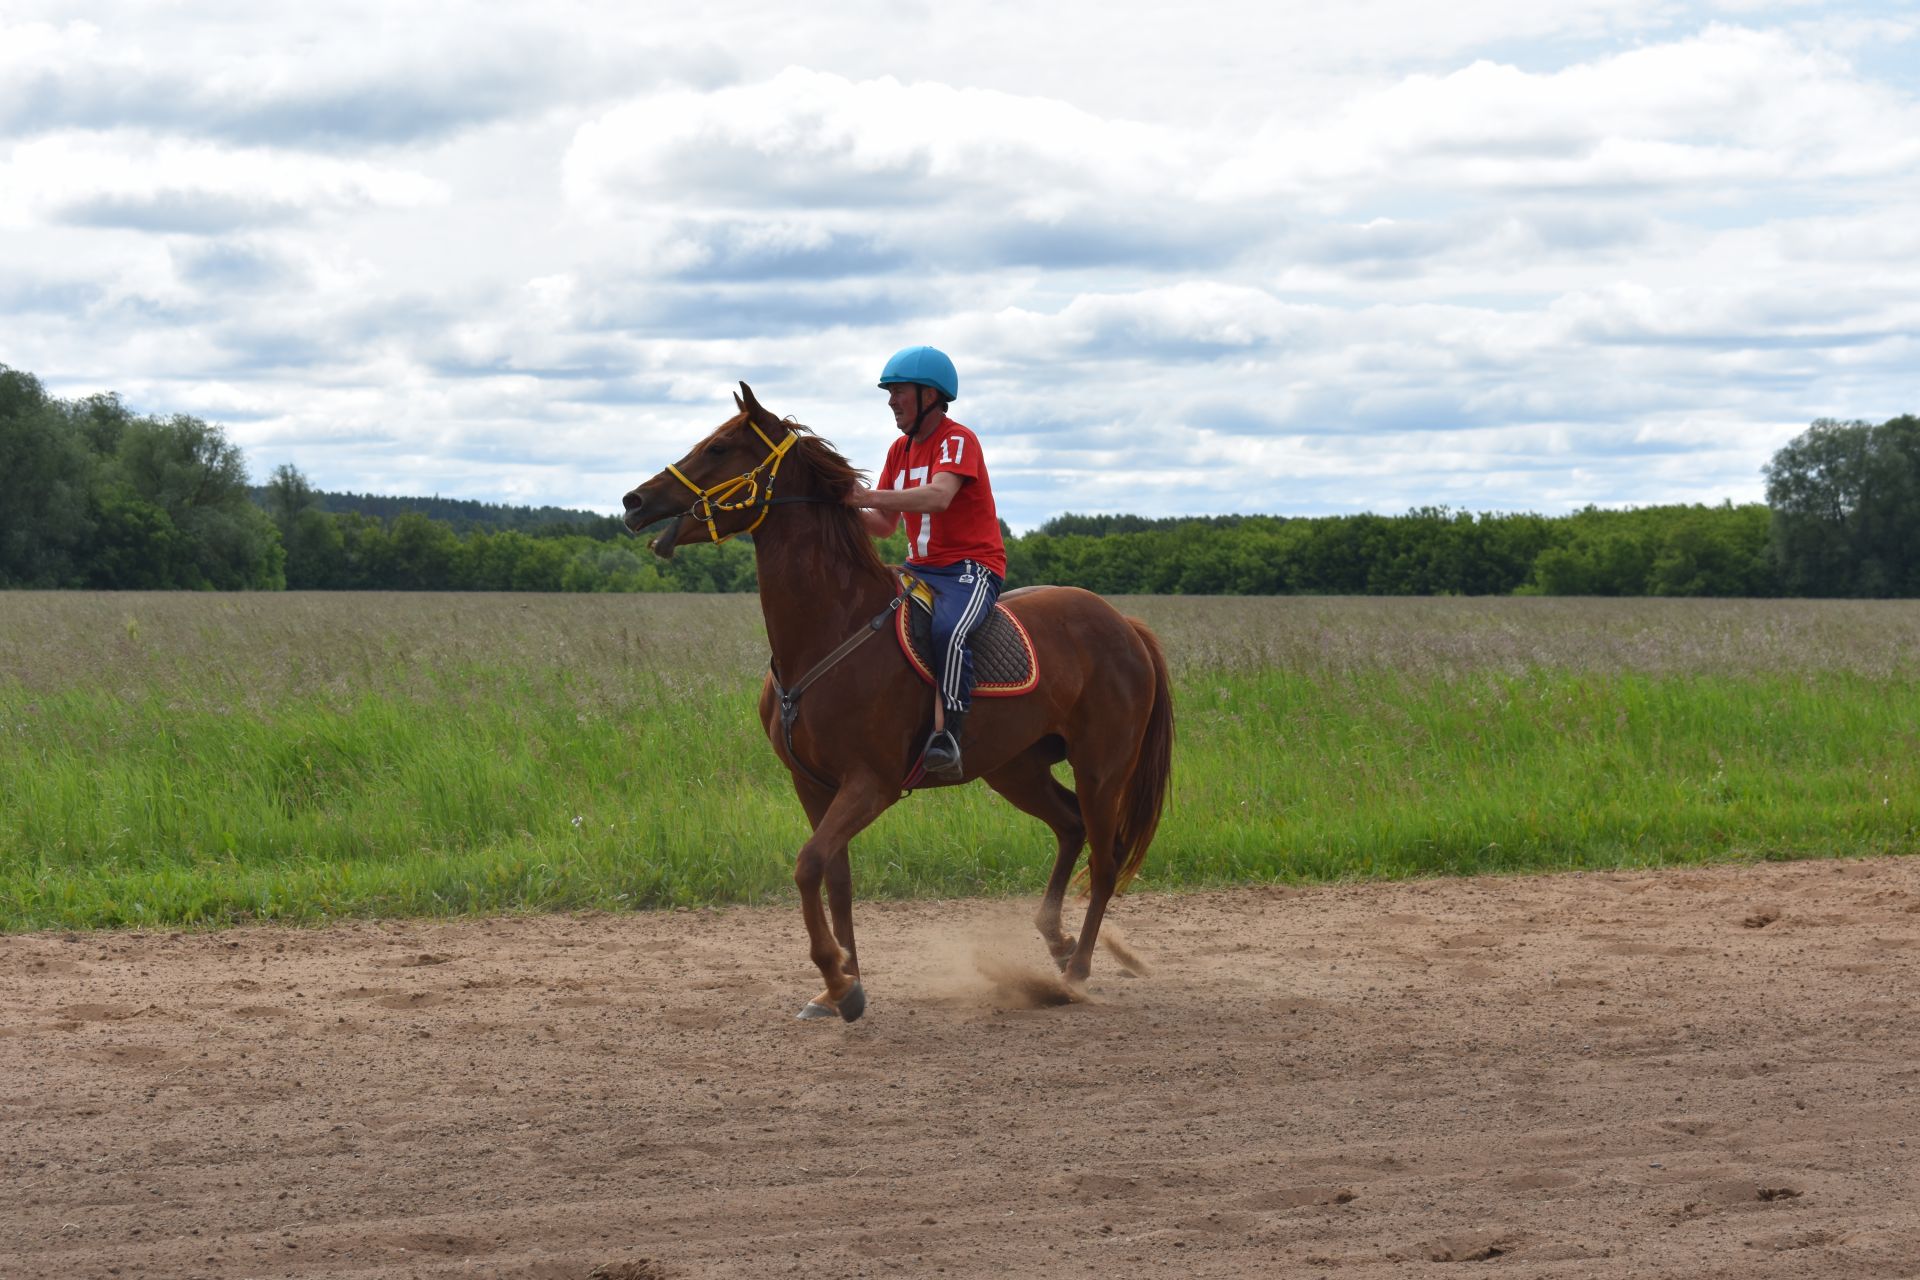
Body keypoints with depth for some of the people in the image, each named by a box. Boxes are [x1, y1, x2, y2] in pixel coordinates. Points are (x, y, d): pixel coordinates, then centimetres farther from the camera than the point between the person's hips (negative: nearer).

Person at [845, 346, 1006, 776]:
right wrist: (851, 508, -7)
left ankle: (947, 735, -37)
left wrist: (869, 497, -36)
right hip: (921, 568, 9)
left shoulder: (957, 440, -10)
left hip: (972, 566, -9)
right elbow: (884, 526, 14)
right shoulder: (900, 450, 15)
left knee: (947, 631, -36)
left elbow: (939, 496, -30)